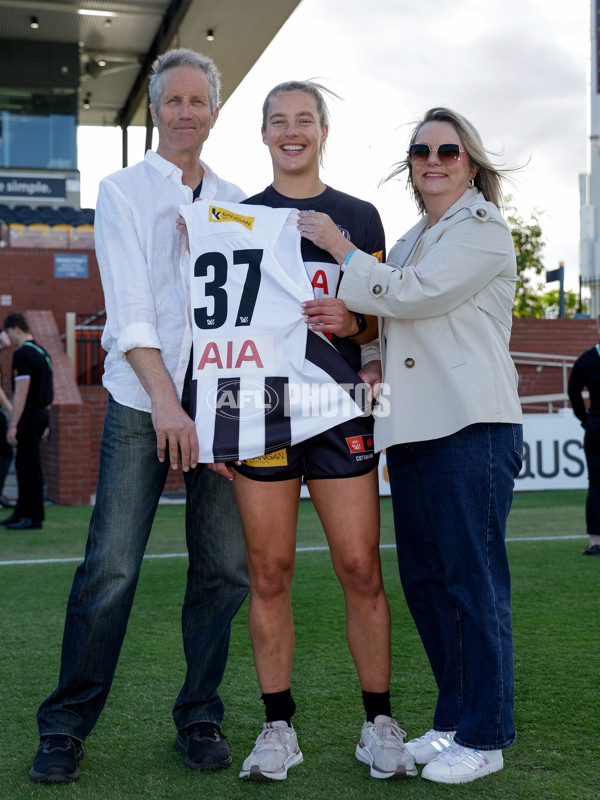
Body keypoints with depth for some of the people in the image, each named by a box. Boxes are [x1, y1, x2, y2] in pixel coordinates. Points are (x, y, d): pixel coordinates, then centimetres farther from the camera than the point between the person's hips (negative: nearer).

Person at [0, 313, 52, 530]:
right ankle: (21, 513, 22)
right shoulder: (42, 352, 14)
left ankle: (33, 518, 0)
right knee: (24, 465, 15)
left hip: (29, 415, -9)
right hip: (41, 413, 9)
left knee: (30, 467, -4)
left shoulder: (22, 354, -15)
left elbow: (21, 392, -20)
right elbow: (48, 390, 18)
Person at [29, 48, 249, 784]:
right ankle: (66, 726, 7)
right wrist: (165, 402, -13)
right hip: (142, 399, -3)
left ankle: (199, 717, 17)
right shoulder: (123, 190, 7)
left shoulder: (235, 201, 17)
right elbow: (129, 308, -3)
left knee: (223, 566, 2)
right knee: (110, 566, -6)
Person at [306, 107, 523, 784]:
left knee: (473, 580, -4)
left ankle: (483, 737, 8)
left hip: (471, 426, -8)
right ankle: (453, 720, 24)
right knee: (424, 580, 11)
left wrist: (337, 247, -5)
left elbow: (411, 295, -14)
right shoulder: (411, 241, 22)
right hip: (412, 427, 8)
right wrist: (375, 361, 7)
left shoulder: (482, 228, -3)